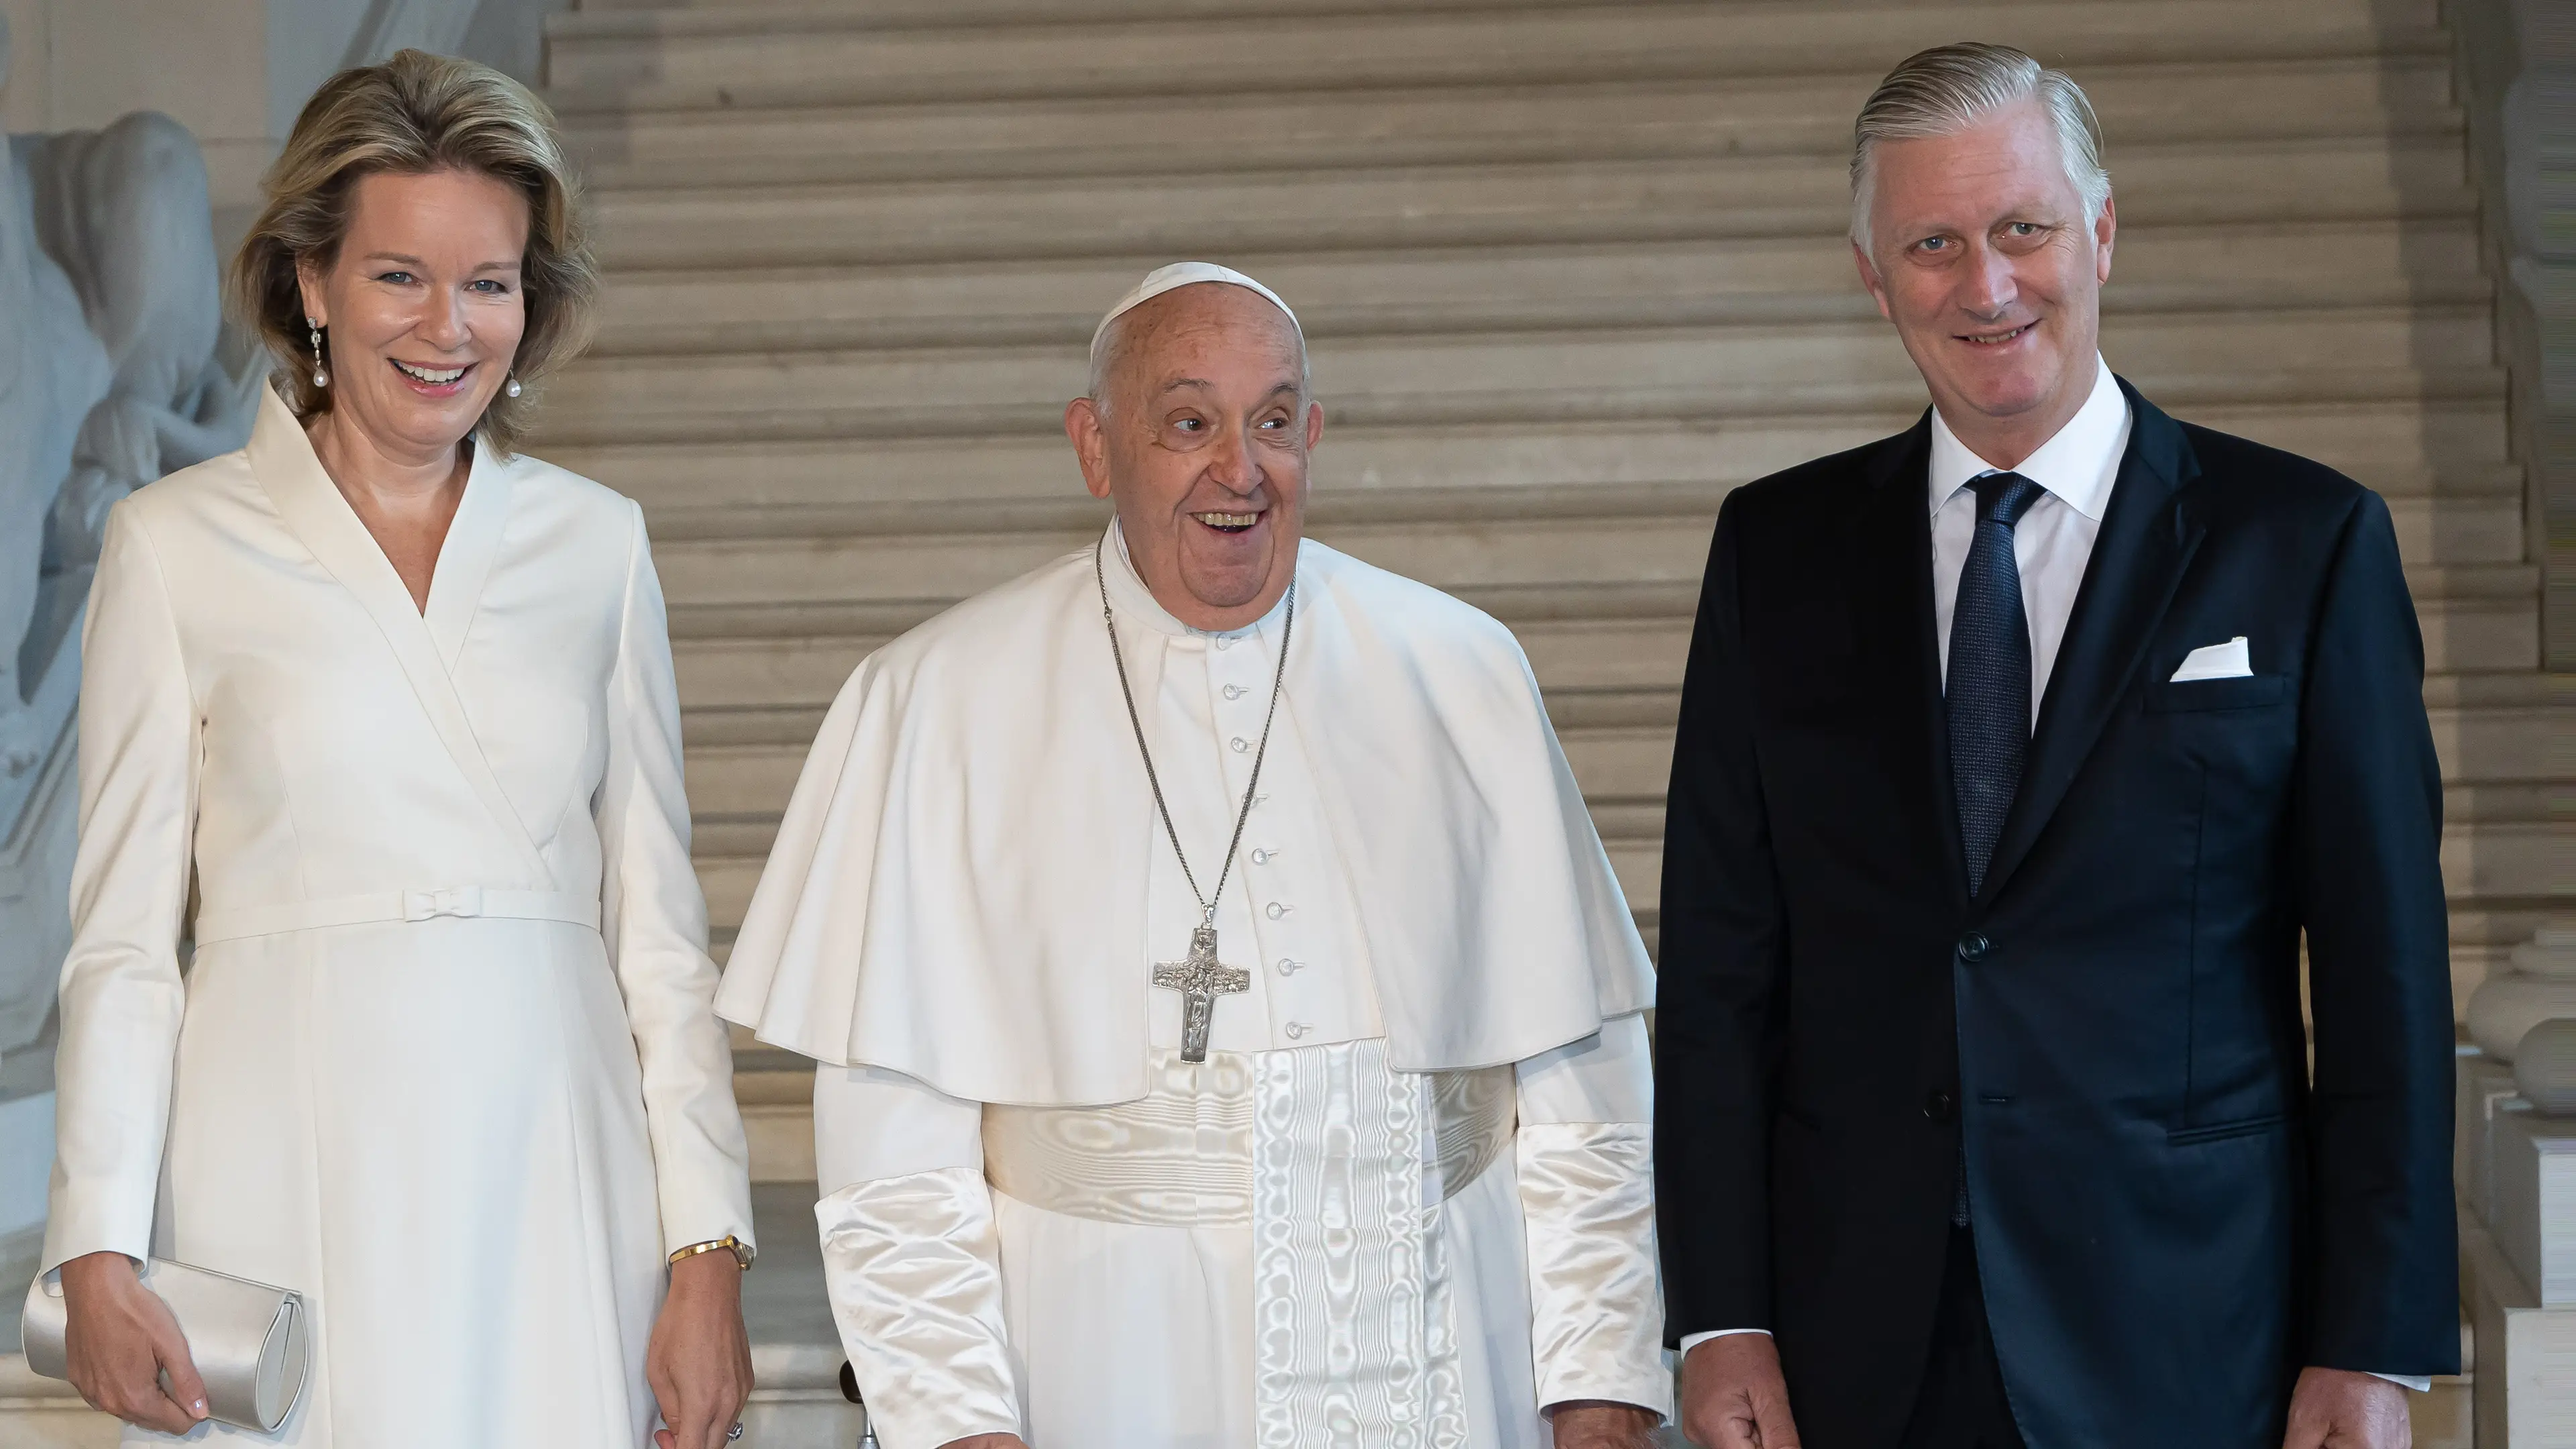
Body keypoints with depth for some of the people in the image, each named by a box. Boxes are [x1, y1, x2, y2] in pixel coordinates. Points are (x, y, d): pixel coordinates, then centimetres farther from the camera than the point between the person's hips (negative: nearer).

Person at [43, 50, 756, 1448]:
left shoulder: (598, 543, 9)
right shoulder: (175, 543, 3)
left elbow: (659, 931, 8)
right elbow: (124, 933, 3)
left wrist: (708, 1254, 1)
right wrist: (97, 1255, -6)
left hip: (552, 1166, 2)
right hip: (290, 1193, -2)